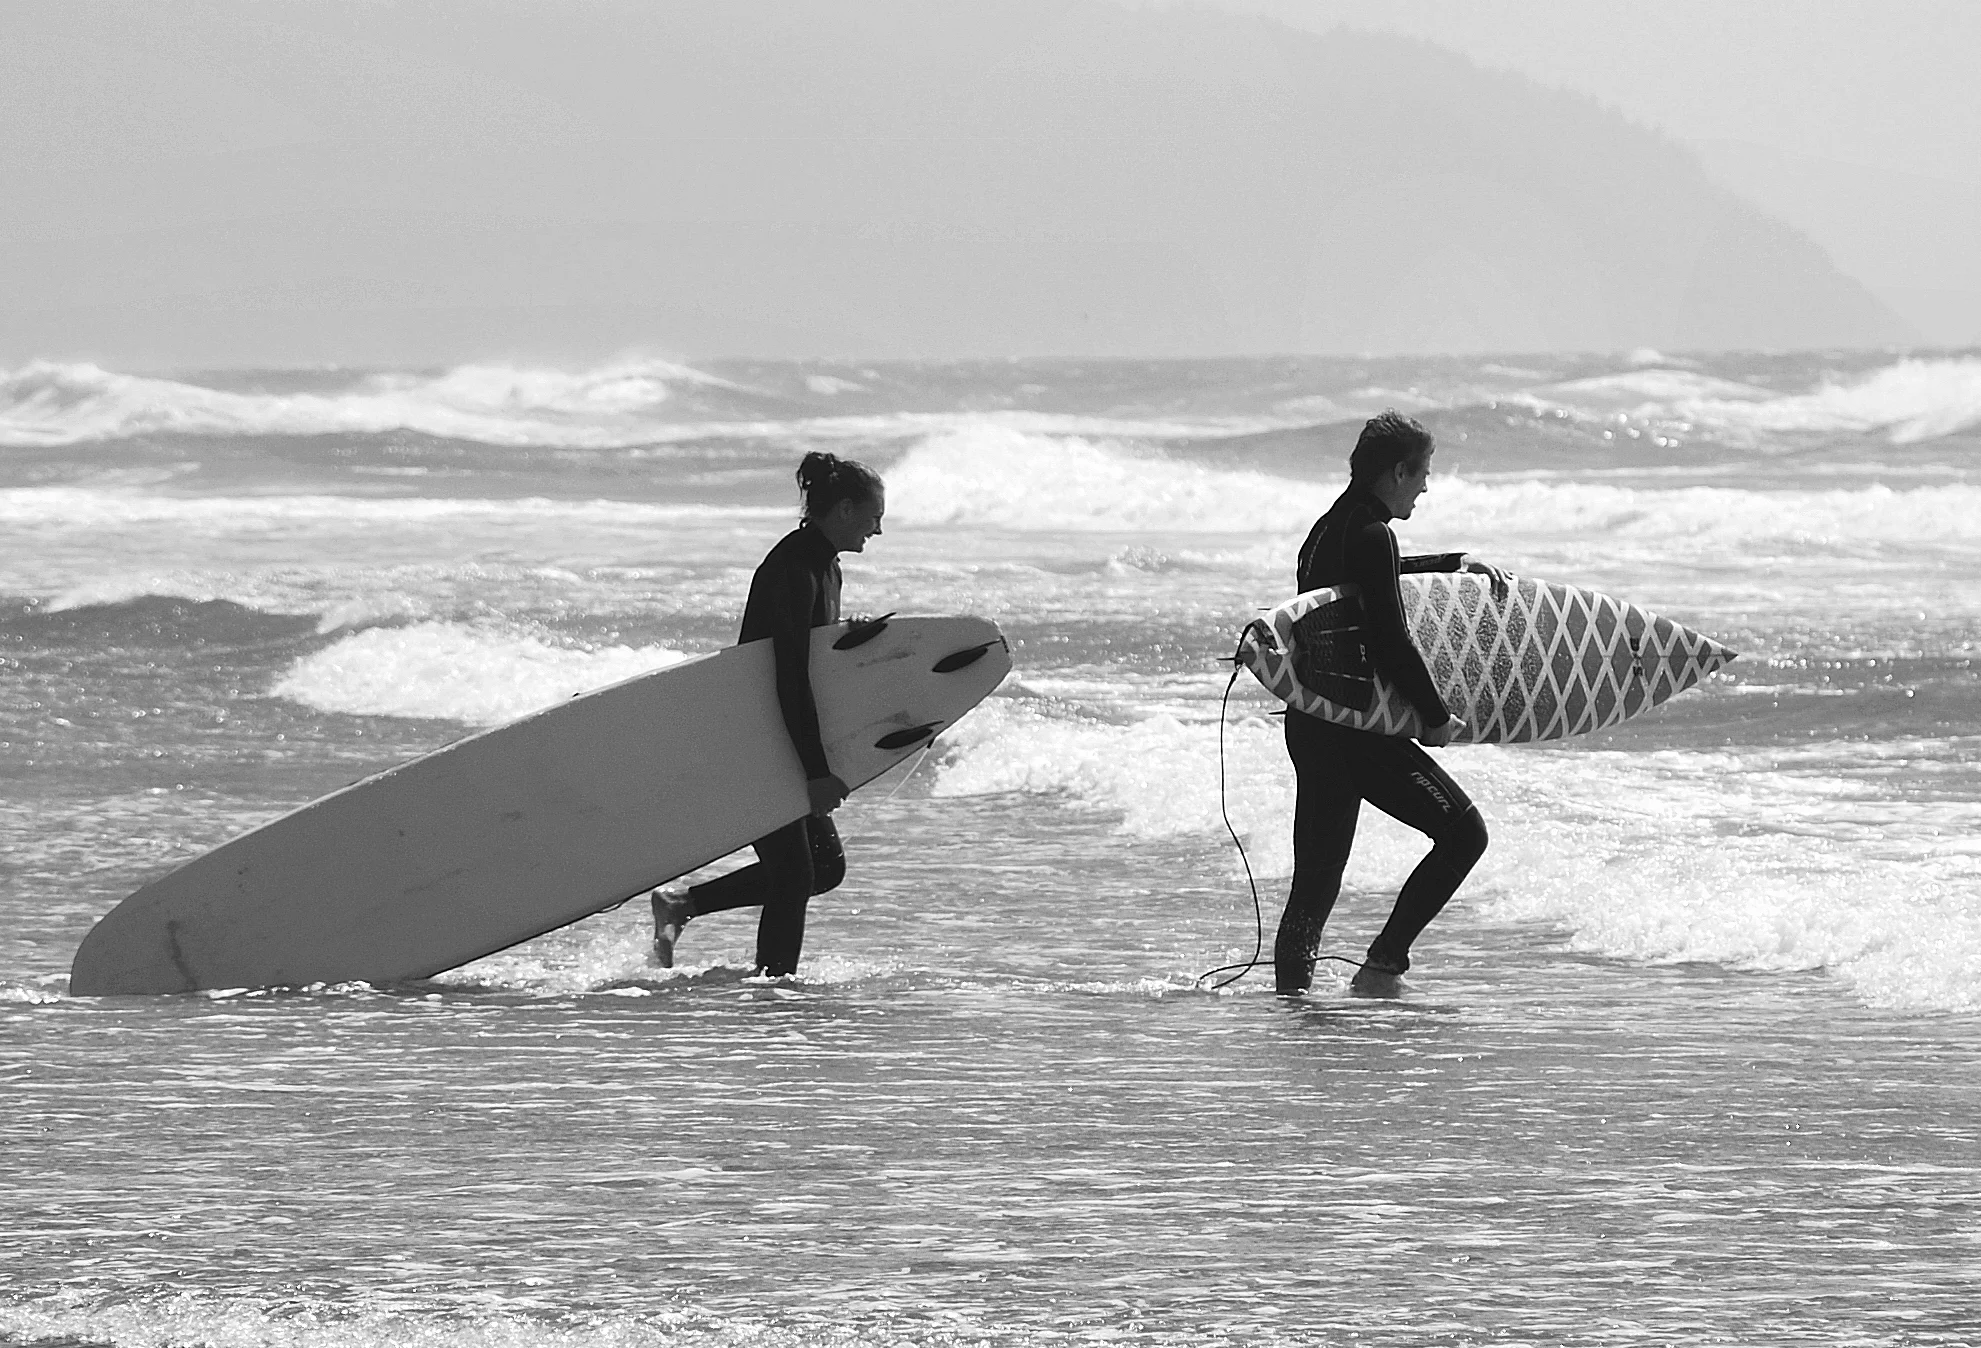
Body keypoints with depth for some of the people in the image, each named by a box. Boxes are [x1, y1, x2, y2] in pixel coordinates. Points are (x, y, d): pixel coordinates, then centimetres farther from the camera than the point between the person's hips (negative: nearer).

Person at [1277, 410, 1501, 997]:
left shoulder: (1330, 529, 16)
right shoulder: (1370, 536, -15)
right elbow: (1392, 644, -20)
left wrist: (1459, 563, 38)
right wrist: (1437, 718, -10)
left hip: (1310, 725, 10)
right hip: (1358, 729, -10)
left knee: (1316, 881, 13)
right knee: (1463, 832, -6)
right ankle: (1382, 965, -9)